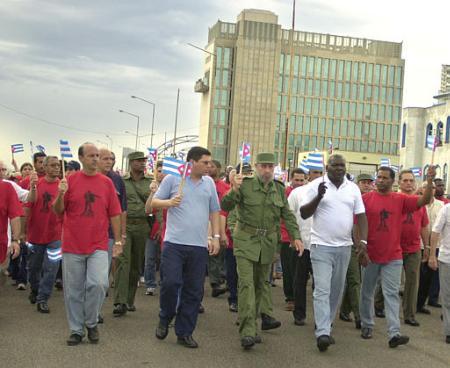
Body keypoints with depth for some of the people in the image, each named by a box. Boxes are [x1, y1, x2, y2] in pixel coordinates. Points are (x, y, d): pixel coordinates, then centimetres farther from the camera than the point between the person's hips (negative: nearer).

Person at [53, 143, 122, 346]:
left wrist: (118, 240, 4)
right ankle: (76, 330, 22)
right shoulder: (70, 180, 0)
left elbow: (114, 214, 6)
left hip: (98, 246, 0)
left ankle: (91, 323, 11)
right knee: (73, 290, 6)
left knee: (98, 284, -13)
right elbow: (58, 211, 2)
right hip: (72, 245, 0)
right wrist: (61, 194, -17)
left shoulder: (107, 182, 3)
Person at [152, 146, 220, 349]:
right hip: (174, 242, -3)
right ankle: (164, 320, 19)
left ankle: (184, 332, 16)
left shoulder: (209, 183, 13)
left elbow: (214, 211, 17)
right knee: (170, 282, -9)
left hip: (199, 245, 4)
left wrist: (216, 236, 9)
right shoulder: (173, 179, 2)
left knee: (194, 291, 5)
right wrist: (169, 202, -18)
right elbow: (154, 202, 2)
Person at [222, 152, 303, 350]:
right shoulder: (245, 185, -9)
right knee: (246, 283, -11)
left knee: (263, 280, 17)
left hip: (268, 241, 4)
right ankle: (248, 332, -12)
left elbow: (287, 215, 11)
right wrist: (234, 190, -29)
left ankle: (265, 315, 34)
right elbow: (225, 207, -12)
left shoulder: (279, 189, 4)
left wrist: (296, 237, 2)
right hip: (246, 239, -4)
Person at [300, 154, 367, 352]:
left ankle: (325, 326, 26)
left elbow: (361, 216, 8)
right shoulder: (316, 185, -3)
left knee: (336, 291, 12)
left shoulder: (353, 188, 7)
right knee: (322, 290, -10)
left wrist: (363, 241, -4)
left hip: (344, 247, 4)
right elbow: (303, 214, -4)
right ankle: (322, 332, -12)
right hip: (321, 246, -4)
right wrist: (318, 197, -19)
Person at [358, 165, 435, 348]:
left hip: (393, 257, 0)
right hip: (370, 256, 0)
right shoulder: (366, 199, -4)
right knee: (367, 292, 12)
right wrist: (361, 249, -9)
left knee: (392, 294, -2)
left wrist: (429, 181, -20)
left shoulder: (401, 199, 2)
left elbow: (424, 200, -5)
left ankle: (394, 334, -5)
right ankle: (367, 326, 28)